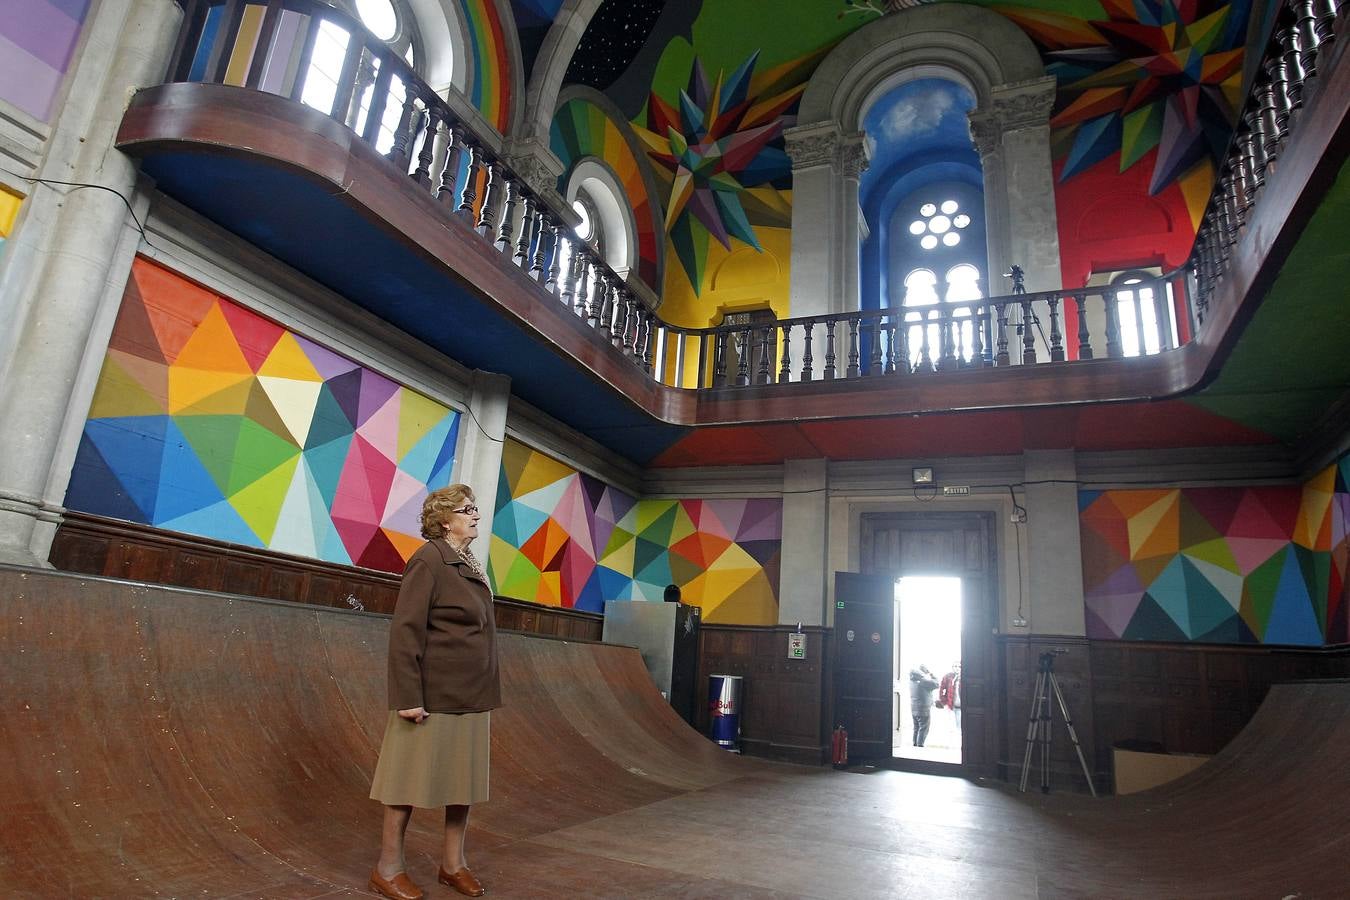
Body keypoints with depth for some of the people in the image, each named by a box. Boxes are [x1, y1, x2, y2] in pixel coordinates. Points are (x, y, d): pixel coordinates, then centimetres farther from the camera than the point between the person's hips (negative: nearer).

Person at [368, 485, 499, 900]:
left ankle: (453, 863, 29)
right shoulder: (429, 560, -14)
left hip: (471, 696, 8)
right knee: (411, 778, 5)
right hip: (433, 695, -8)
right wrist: (409, 695, -21)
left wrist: (487, 693, 17)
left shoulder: (469, 564, 11)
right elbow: (405, 631, -18)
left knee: (465, 778, 14)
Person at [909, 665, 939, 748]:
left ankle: (915, 744, 23)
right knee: (923, 729, 1)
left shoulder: (912, 681, 3)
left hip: (914, 709, 8)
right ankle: (920, 745, 2)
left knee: (916, 728, 18)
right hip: (924, 710, -8)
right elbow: (936, 684, -13)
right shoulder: (923, 681, -21)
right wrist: (932, 675, 0)